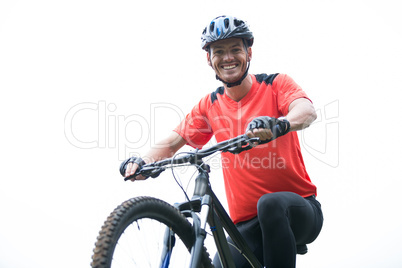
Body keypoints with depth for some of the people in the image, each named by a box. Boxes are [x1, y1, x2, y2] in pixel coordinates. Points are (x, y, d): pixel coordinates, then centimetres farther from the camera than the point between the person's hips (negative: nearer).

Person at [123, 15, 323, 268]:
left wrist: (278, 123, -45)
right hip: (248, 224, 3)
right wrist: (143, 162, -16)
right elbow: (173, 142, 5)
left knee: (272, 204, -36)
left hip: (299, 211, -3)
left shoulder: (276, 84, -3)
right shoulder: (210, 105, 7)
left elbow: (307, 110, -22)